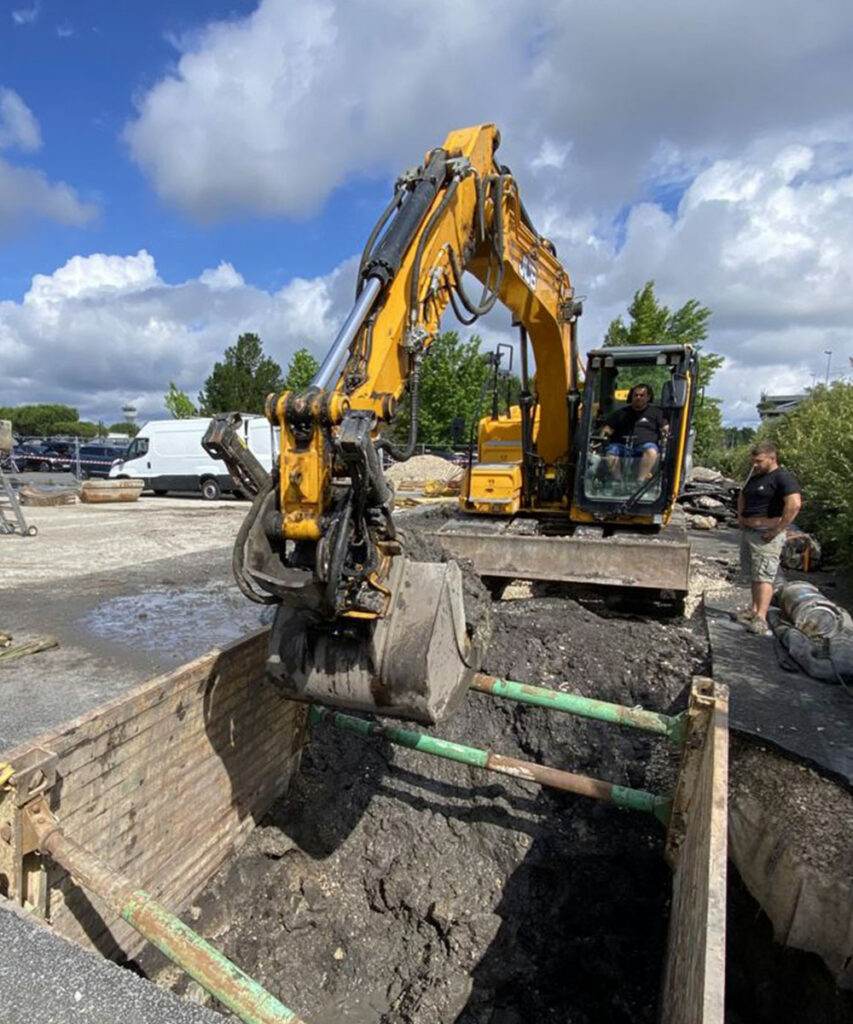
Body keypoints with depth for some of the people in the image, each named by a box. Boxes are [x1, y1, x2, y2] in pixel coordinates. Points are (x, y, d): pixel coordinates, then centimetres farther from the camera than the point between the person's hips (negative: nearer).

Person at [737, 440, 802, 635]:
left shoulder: (783, 477, -13)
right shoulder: (755, 476, 14)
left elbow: (794, 504, -27)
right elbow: (742, 496, 32)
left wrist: (777, 530, -22)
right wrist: (740, 517, 18)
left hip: (766, 536, -9)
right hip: (748, 532, 9)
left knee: (763, 577, -9)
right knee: (753, 575, 15)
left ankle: (761, 619, -9)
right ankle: (754, 609, 25)